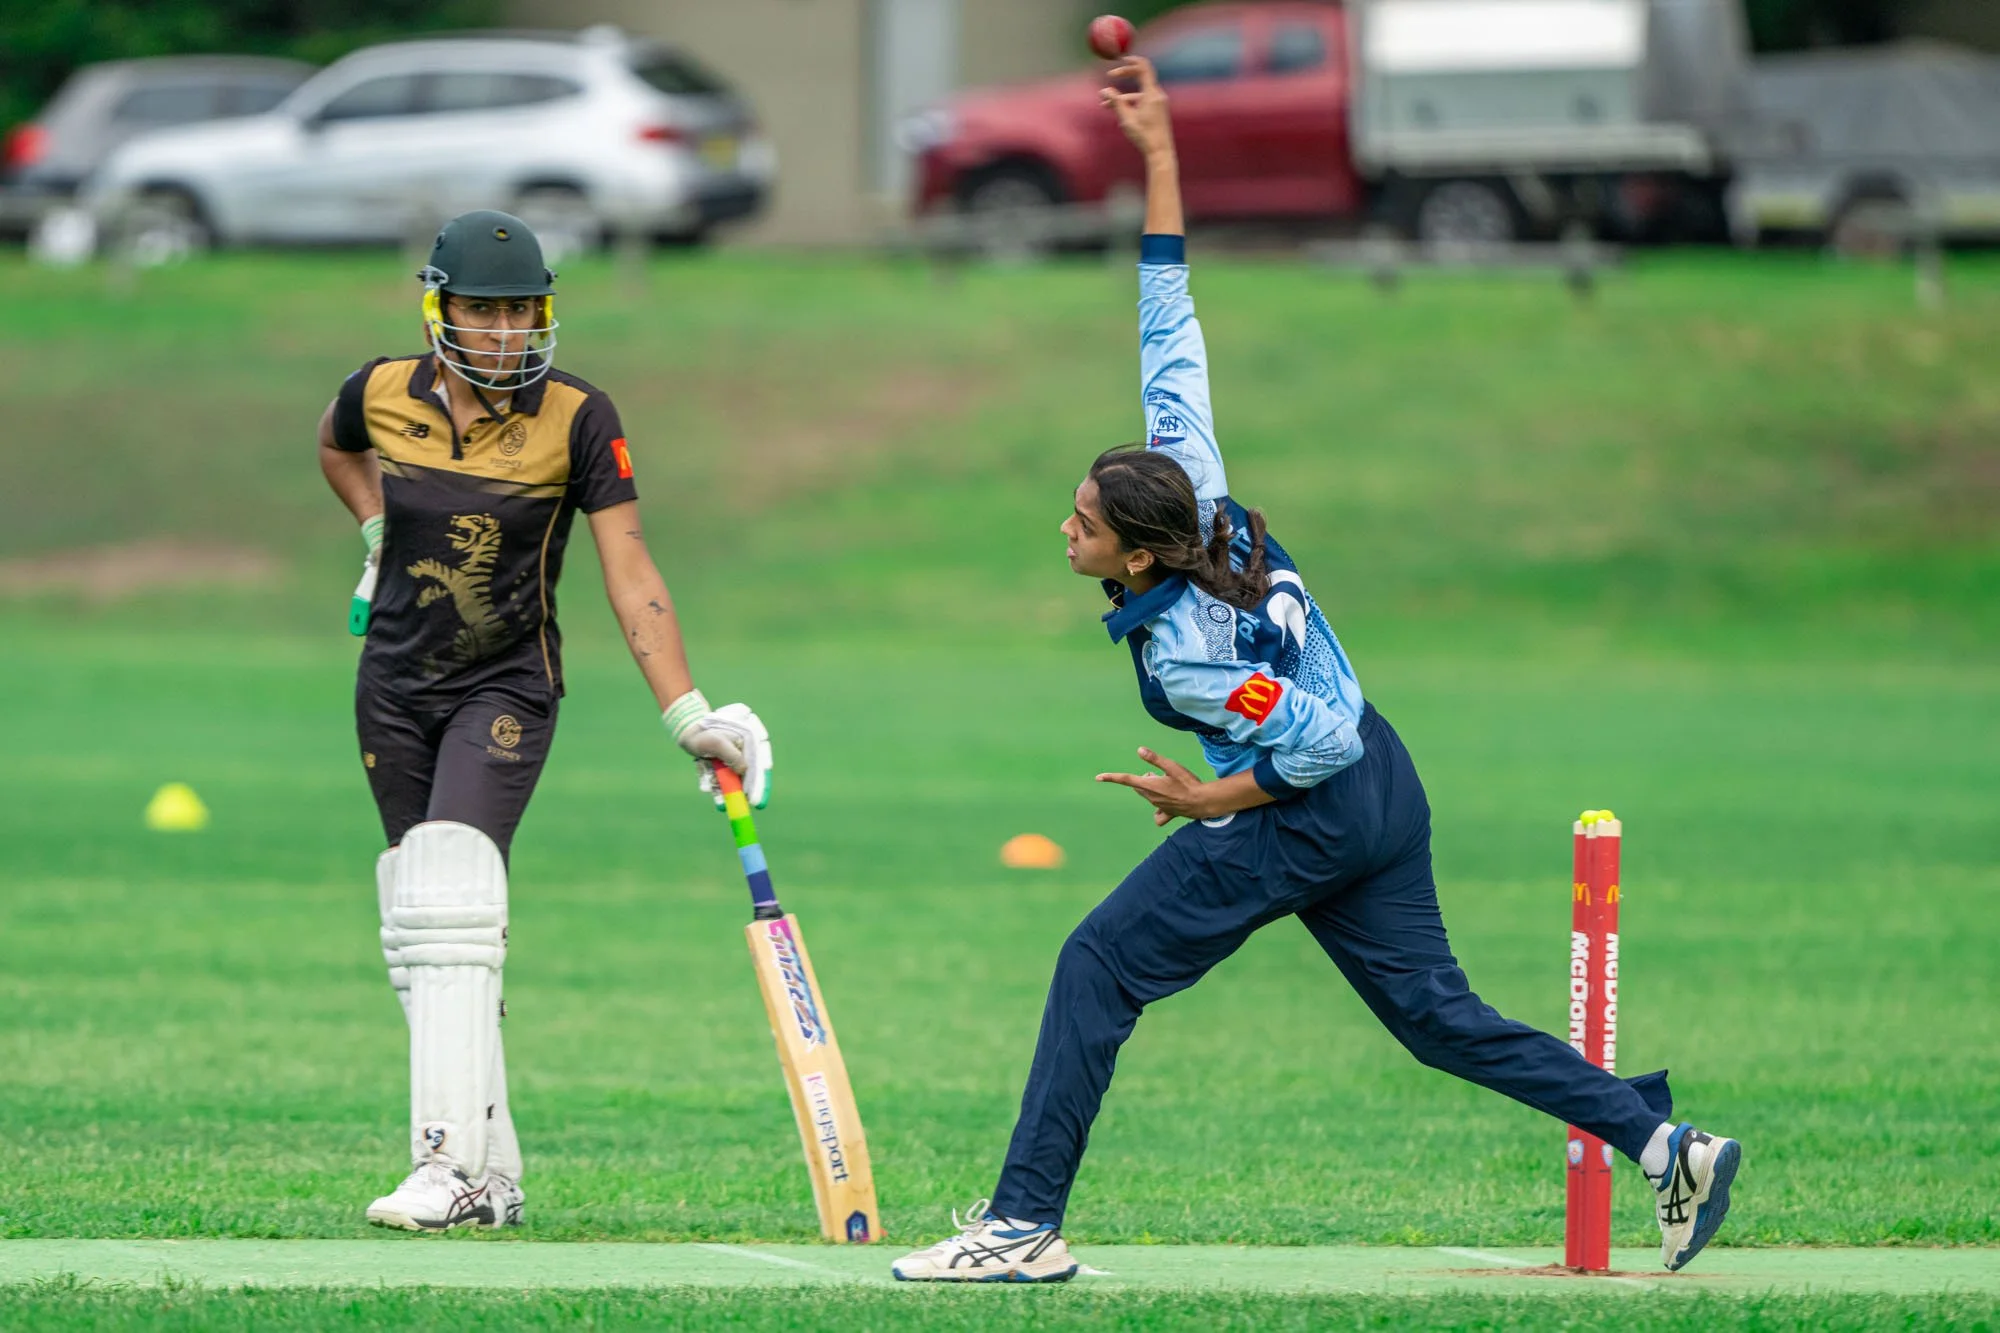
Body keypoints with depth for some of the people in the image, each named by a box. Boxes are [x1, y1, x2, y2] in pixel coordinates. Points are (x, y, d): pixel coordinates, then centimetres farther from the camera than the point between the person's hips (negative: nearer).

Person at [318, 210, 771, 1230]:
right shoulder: (380, 395, -5)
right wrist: (380, 538, 8)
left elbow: (631, 579, -17)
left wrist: (687, 716, -25)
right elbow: (337, 450, 22)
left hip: (506, 687, -4)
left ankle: (452, 1168, -28)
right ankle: (494, 1177, 10)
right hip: (395, 687, 4)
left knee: (451, 905, -22)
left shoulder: (577, 420, -14)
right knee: (416, 924, 4)